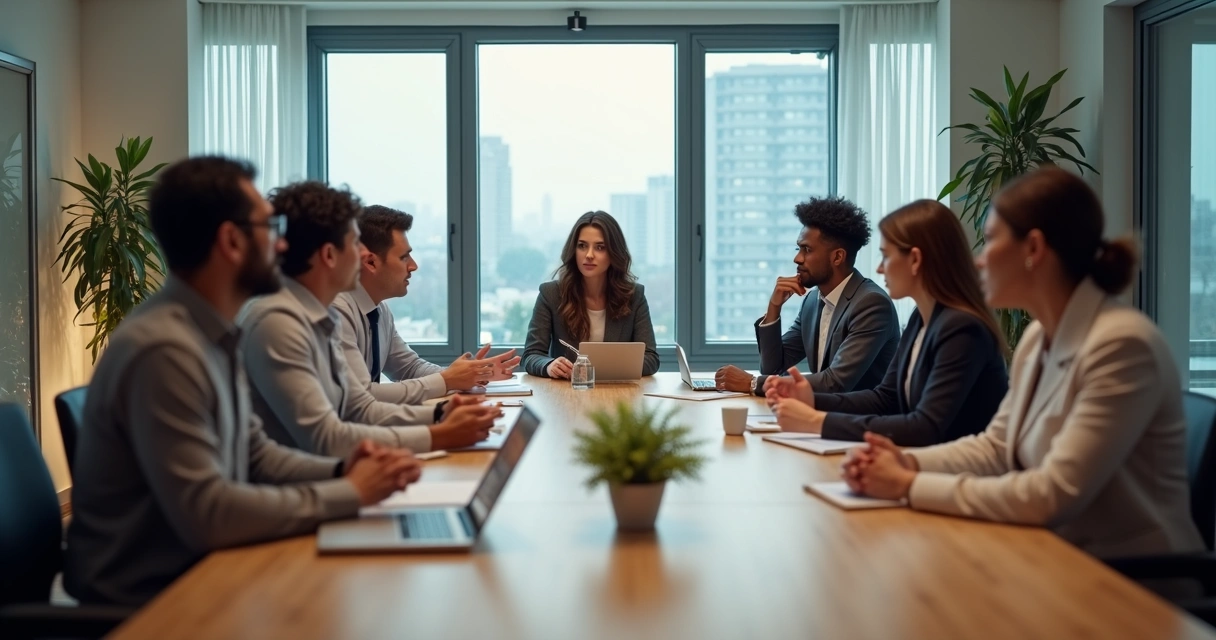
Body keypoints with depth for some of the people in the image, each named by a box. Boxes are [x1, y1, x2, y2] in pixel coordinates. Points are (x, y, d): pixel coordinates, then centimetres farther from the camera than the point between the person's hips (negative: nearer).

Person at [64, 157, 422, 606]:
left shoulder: (215, 334, 5)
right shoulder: (165, 350, -25)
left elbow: (254, 454, 12)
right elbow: (206, 514, -28)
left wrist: (341, 471, -5)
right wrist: (348, 494, -20)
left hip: (194, 571, 8)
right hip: (147, 600, -8)